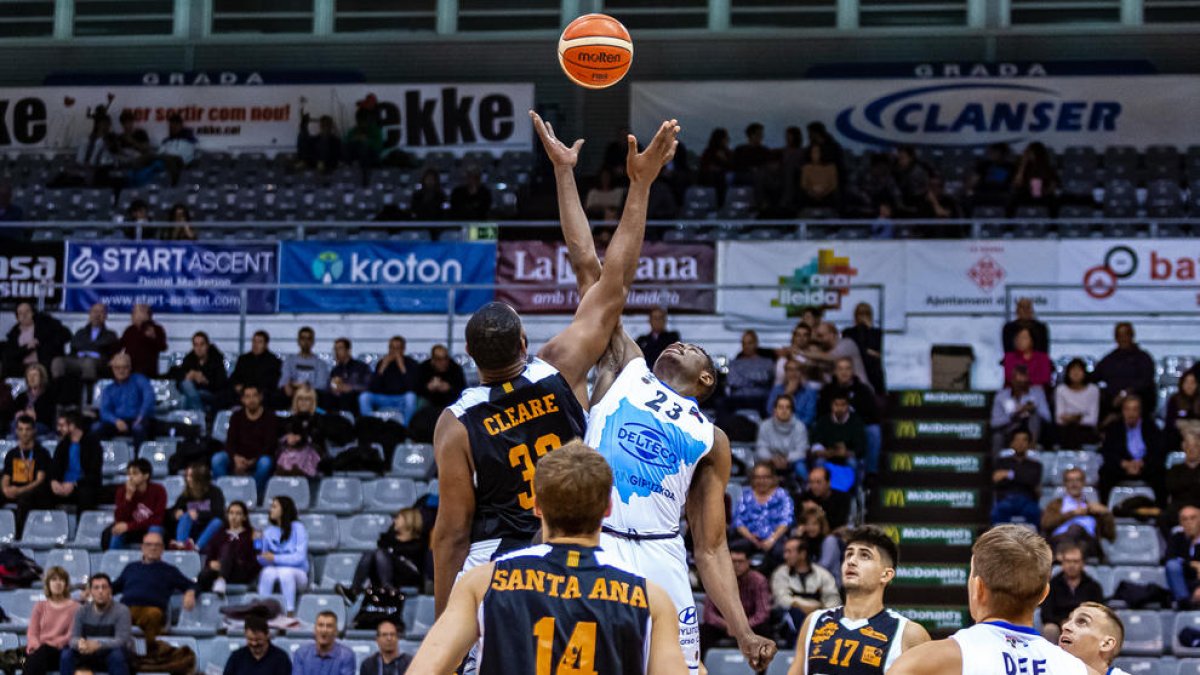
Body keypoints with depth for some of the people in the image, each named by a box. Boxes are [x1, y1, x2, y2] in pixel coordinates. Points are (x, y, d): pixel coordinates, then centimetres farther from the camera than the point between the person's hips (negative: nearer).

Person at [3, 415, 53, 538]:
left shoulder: (41, 453, -2)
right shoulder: (11, 454, 14)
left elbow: (40, 480, -11)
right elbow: (5, 478, 13)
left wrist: (19, 491, -26)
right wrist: (6, 489, -13)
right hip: (14, 493, 5)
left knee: (24, 497, -38)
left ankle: (18, 536, -39)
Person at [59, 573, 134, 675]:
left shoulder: (121, 611, -14)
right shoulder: (82, 611, 0)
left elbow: (121, 641, -23)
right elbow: (73, 639, -7)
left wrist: (98, 645, -41)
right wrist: (79, 643, -34)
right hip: (90, 655, 4)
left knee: (117, 655, -38)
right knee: (67, 654, -22)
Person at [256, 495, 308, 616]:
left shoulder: (297, 528, -3)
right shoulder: (268, 532, 9)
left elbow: (300, 557, -12)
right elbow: (263, 561, 8)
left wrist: (275, 558, -18)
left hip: (297, 574, -2)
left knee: (285, 572, -38)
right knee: (268, 572, -33)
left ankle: (290, 613, -35)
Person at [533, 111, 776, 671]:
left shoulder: (711, 439, 22)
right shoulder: (625, 369, 20)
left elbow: (710, 547, 17)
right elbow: (589, 267, 17)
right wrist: (564, 171, 14)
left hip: (659, 564, 1)